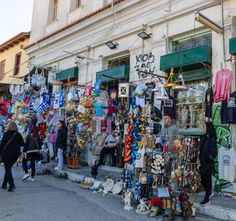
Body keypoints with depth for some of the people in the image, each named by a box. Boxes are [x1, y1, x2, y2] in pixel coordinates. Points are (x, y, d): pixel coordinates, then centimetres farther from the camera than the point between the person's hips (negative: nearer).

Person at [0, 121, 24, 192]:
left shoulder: (6, 134, -5)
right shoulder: (18, 135, 2)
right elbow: (22, 144, 4)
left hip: (7, 153, -3)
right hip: (16, 153, 4)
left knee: (8, 169, 0)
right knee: (8, 168, 18)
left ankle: (12, 184, -14)